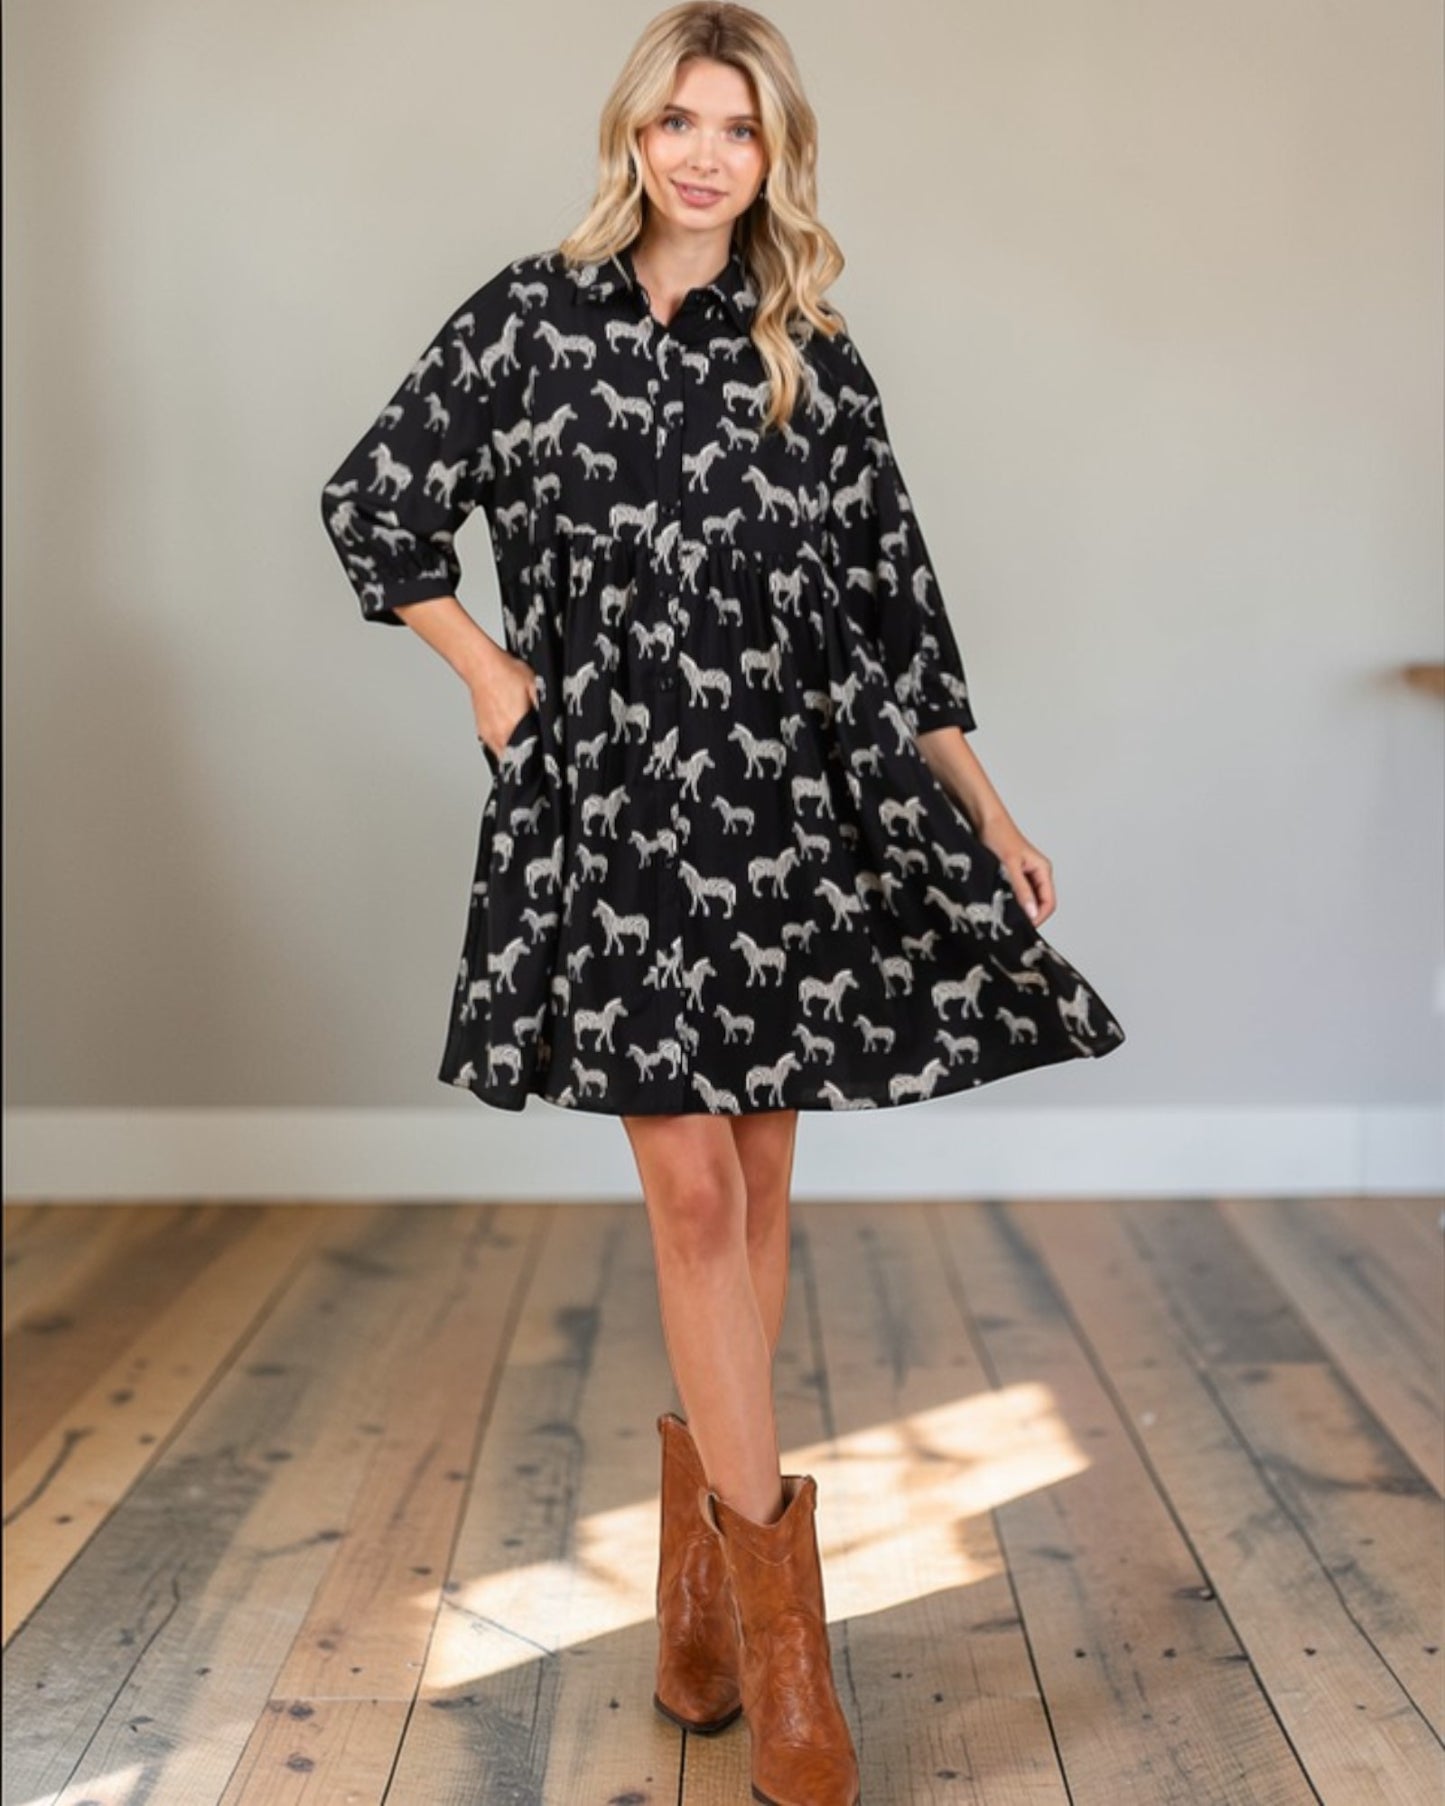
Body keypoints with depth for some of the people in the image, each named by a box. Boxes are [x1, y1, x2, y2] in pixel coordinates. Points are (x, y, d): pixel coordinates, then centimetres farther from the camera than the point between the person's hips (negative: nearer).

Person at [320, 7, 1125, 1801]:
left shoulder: (813, 359, 8)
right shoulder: (529, 319, 3)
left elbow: (893, 593, 10)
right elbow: (373, 503, 12)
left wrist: (985, 807, 9)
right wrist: (486, 673, 5)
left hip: (799, 800, 3)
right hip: (613, 797, -2)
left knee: (755, 1176, 7)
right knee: (692, 1185, -6)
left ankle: (697, 1561, 24)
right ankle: (777, 1619, 2)